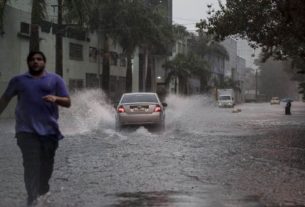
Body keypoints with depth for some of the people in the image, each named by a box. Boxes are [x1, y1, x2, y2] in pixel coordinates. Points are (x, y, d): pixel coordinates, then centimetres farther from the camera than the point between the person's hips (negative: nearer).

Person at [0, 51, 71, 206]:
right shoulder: (18, 80, 13)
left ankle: (43, 193, 29)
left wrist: (55, 98, -15)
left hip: (49, 130, 1)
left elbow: (67, 102, 6)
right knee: (31, 164, -12)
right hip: (27, 130, -1)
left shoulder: (55, 79, 9)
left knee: (46, 165, 8)